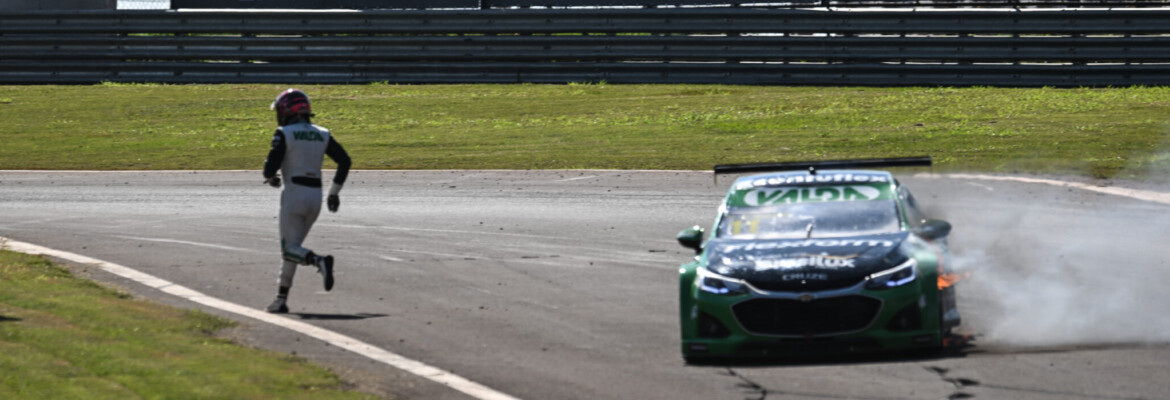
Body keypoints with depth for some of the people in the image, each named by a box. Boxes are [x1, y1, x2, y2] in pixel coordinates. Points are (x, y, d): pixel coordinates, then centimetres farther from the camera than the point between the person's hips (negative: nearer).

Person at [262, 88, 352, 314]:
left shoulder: (284, 134, -7)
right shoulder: (322, 135, 10)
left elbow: (272, 165, -13)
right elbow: (344, 161, 8)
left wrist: (270, 178, 11)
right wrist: (334, 192, 16)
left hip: (294, 193, -6)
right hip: (315, 196, 6)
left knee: (289, 248, -3)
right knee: (291, 247, 15)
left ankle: (320, 262, -32)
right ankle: (282, 299, 15)